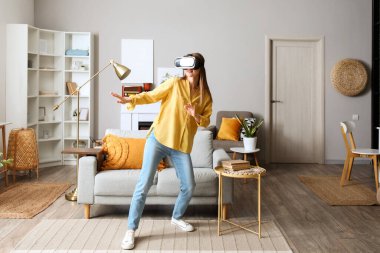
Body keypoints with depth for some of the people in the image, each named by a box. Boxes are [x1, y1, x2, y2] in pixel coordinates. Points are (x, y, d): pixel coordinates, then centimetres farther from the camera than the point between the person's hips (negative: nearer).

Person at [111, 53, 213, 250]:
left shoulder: (206, 95, 6)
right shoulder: (175, 83, -4)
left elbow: (206, 122, 9)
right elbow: (151, 96, -5)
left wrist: (196, 116, -12)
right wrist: (130, 100, -21)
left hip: (182, 146, 4)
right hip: (158, 139, -4)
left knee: (189, 186, 8)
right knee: (144, 184, -8)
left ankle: (177, 217, 36)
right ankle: (131, 230, 3)